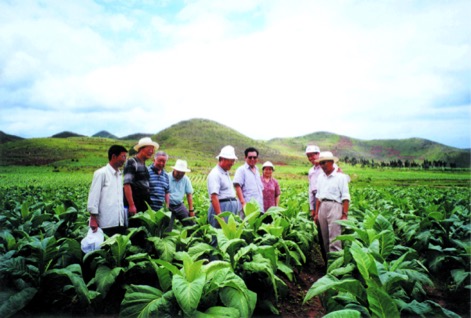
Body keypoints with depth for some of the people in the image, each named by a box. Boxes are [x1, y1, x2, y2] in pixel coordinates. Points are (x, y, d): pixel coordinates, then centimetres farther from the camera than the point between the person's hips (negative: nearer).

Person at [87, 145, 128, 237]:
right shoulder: (101, 173, -4)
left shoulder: (119, 175, 15)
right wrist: (93, 219, -11)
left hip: (120, 222, 6)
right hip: (107, 223, -6)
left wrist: (125, 218, 14)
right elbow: (93, 196, -7)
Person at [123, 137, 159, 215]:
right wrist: (131, 205, -21)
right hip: (134, 207, -8)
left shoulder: (144, 166, 17)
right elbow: (127, 184, -16)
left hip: (144, 206, 8)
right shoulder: (132, 162, -6)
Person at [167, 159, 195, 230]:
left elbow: (189, 195, 5)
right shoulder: (167, 177, -12)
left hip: (180, 205, 4)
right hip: (168, 206, -3)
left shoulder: (186, 180, 0)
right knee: (168, 228, -2)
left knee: (191, 224, 1)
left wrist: (191, 210, 4)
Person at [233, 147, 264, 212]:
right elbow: (237, 186, -11)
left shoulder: (257, 171, 22)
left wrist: (262, 204, 16)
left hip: (259, 207, 7)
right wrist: (243, 202, -20)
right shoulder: (241, 170, 0)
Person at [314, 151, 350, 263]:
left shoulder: (340, 177, -3)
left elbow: (345, 198, -7)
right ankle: (327, 261, 20)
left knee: (334, 240, -9)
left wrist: (344, 215, -12)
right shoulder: (321, 177, 15)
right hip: (322, 207, 6)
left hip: (335, 207, -6)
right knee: (325, 239, 11)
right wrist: (316, 213, 14)